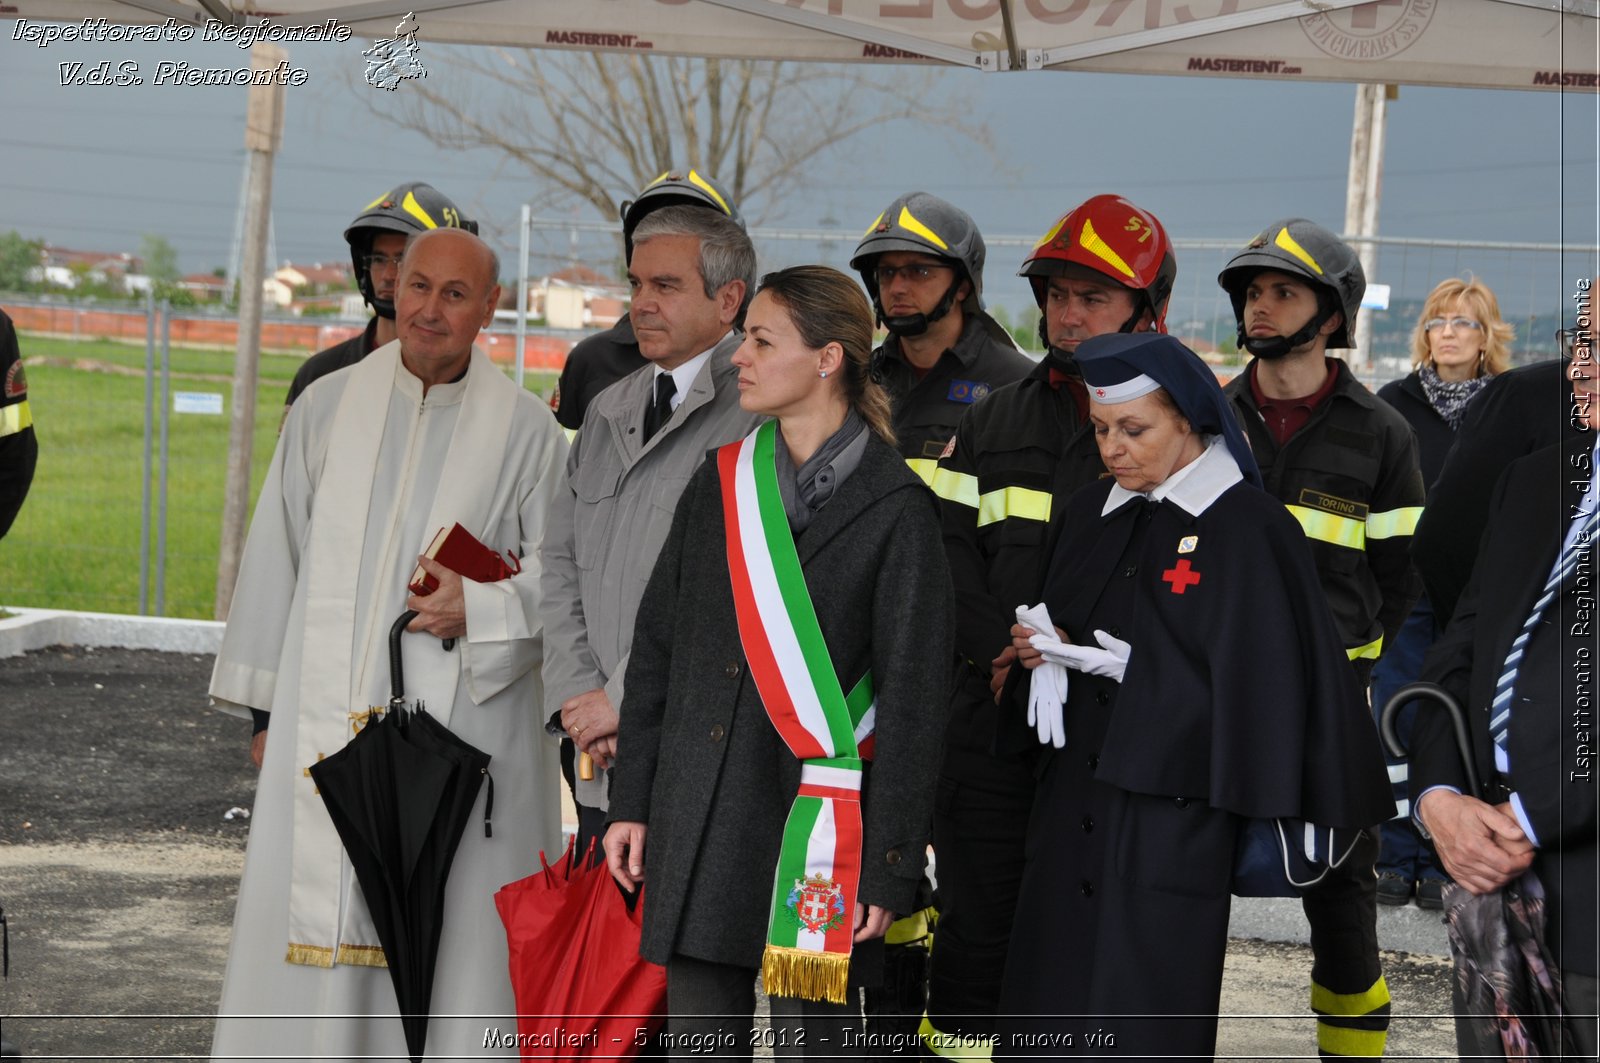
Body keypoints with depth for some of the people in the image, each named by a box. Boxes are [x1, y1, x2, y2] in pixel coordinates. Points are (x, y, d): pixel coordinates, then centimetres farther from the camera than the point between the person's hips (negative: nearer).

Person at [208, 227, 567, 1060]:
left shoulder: (525, 429, 2)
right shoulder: (328, 406, 8)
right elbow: (275, 556, 12)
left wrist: (481, 608, -13)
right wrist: (264, 705, 12)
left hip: (461, 717, -2)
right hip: (328, 717, 2)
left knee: (448, 916, -1)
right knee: (313, 911, 1)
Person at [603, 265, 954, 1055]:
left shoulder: (894, 509, -5)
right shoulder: (718, 484, 11)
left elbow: (914, 701, -7)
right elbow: (656, 651, 14)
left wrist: (887, 868, -11)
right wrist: (632, 803, 8)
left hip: (817, 822, -5)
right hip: (698, 823, 5)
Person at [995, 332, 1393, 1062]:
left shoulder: (1248, 530, -10)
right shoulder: (1090, 514, 11)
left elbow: (1265, 682, -13)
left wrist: (1138, 670, -19)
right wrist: (1045, 648, -1)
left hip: (1176, 828, -6)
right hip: (1076, 824, 6)